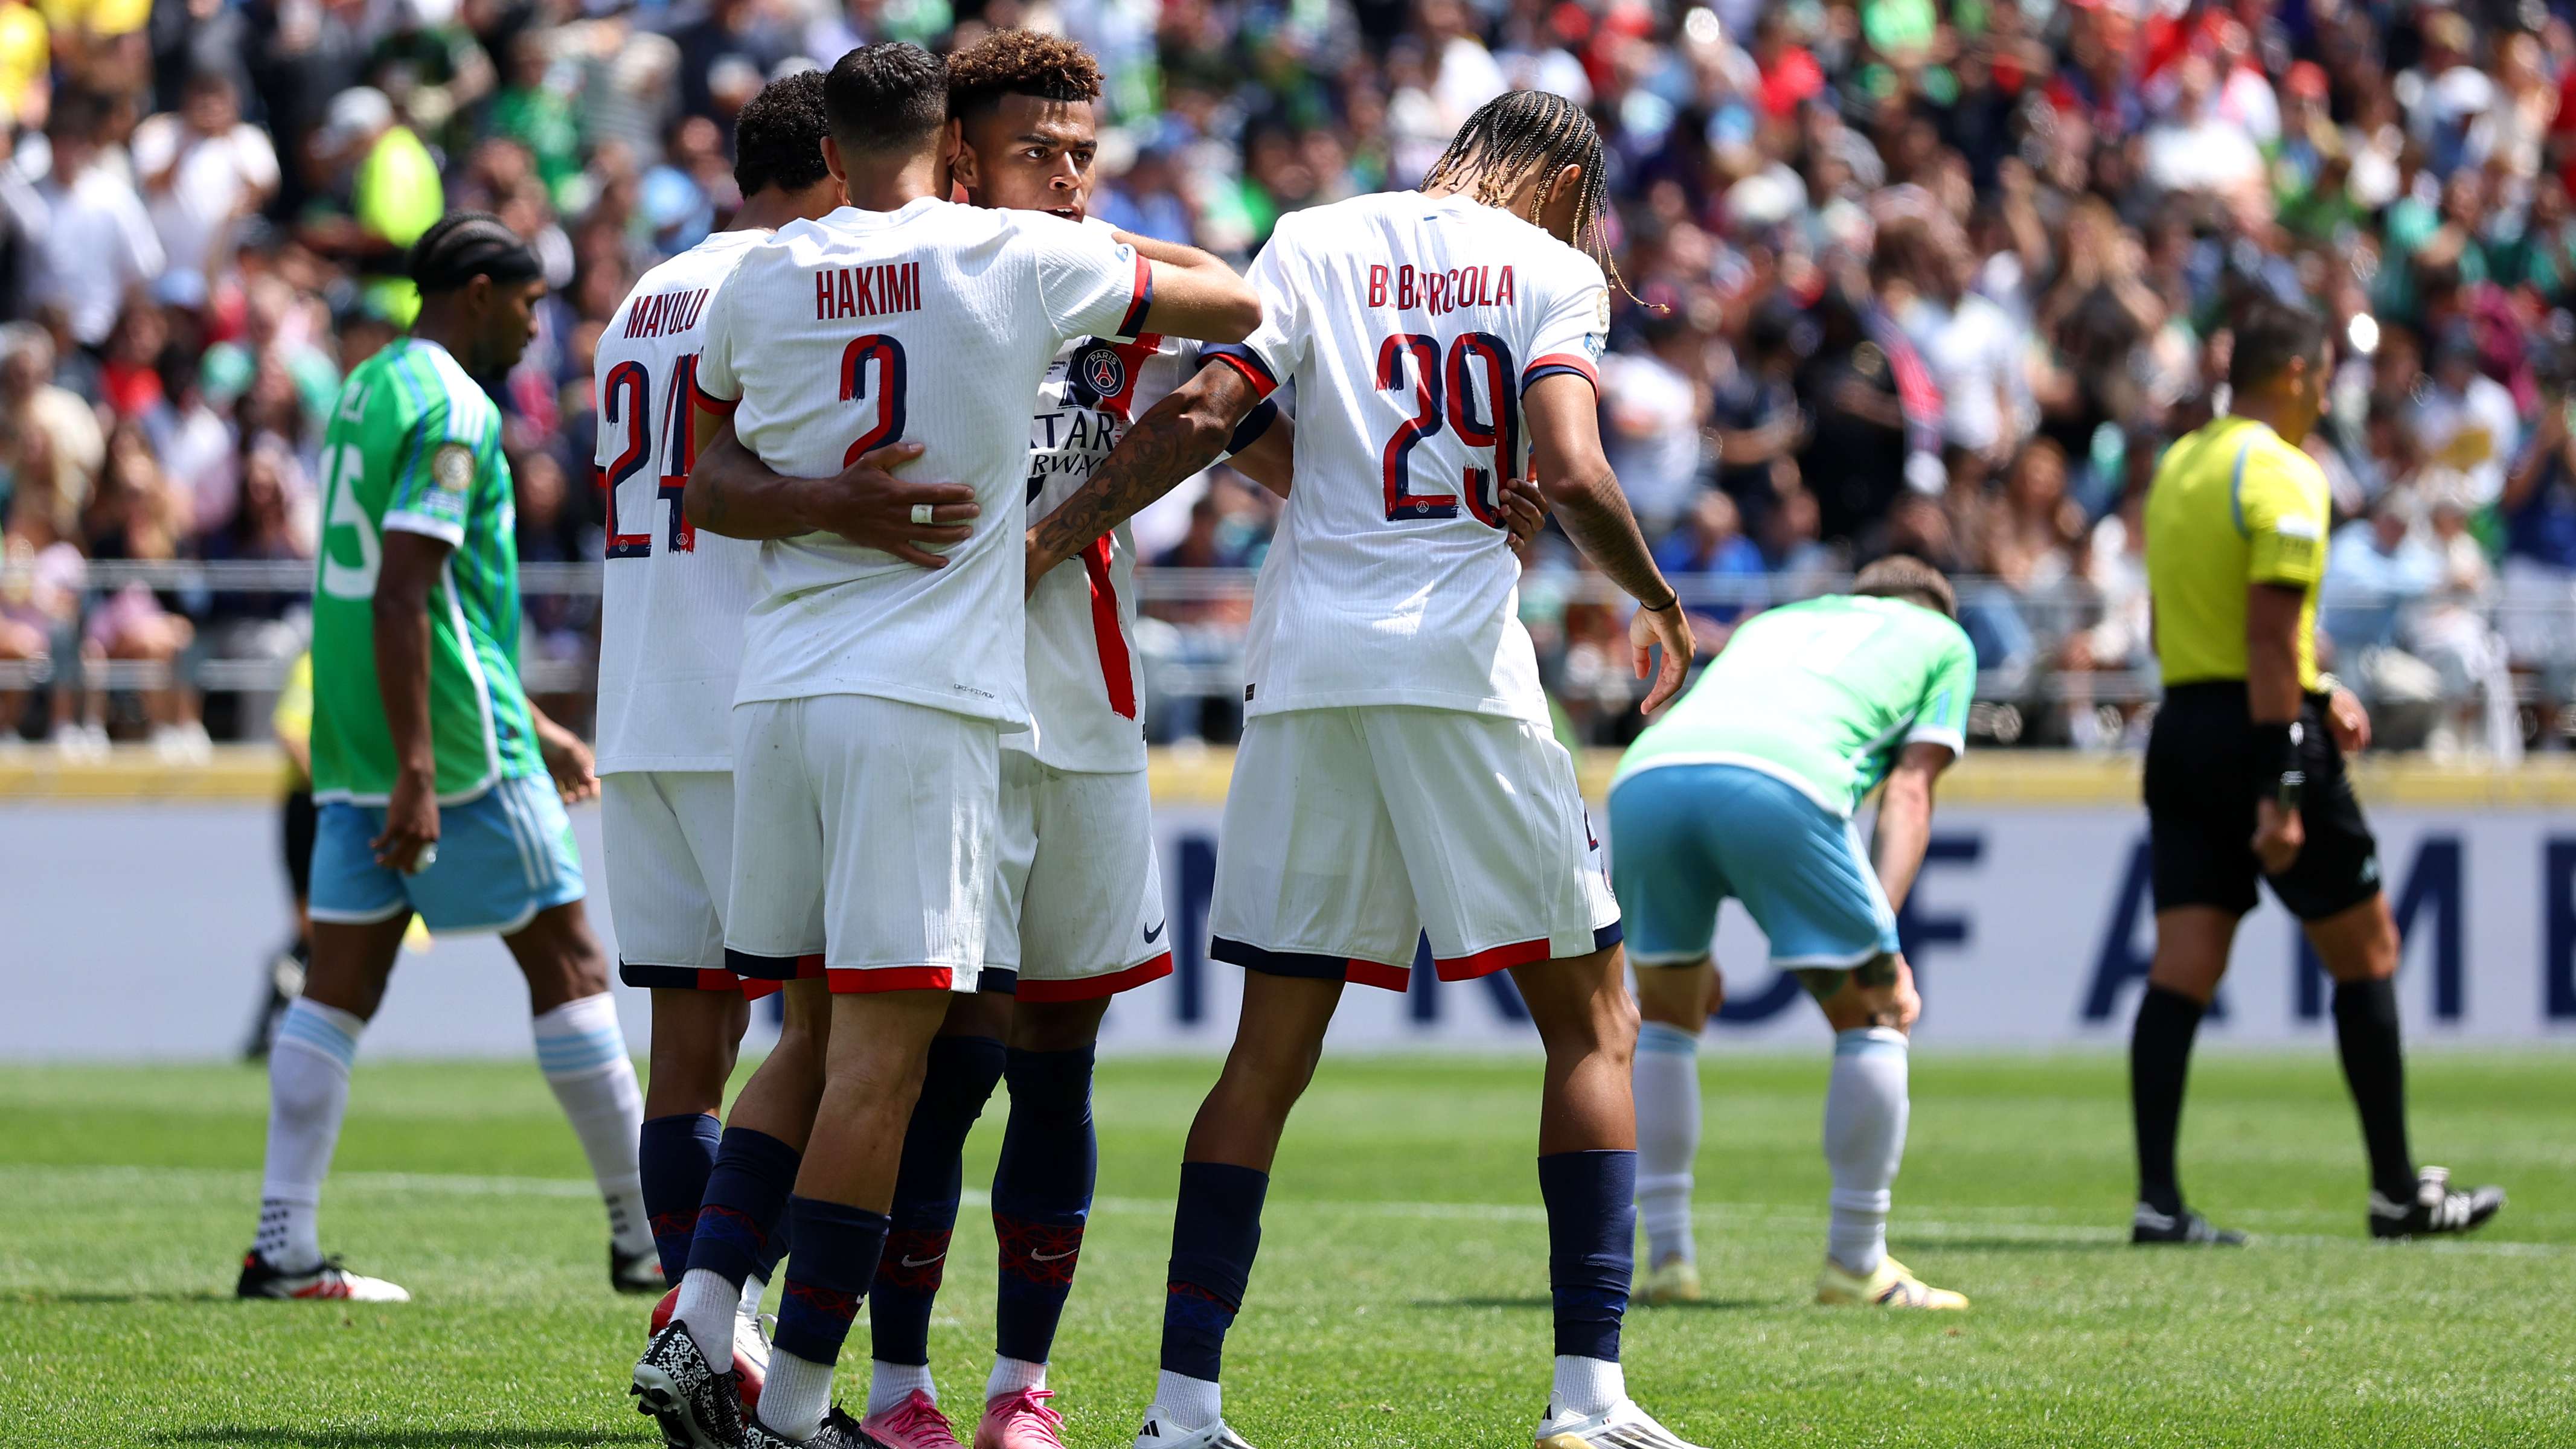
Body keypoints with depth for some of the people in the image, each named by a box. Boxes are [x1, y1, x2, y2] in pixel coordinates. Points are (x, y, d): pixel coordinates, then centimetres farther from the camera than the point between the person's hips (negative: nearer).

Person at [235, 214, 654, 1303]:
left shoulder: (367, 391, 18)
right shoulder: (452, 410, -12)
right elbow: (402, 597, -21)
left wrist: (534, 727, 32)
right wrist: (417, 775, -25)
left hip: (353, 754, 9)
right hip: (452, 738, -9)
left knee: (341, 983, 4)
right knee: (565, 960, 1)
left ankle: (282, 1245, -2)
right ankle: (647, 1238, 5)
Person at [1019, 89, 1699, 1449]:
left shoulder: (1316, 241, 10)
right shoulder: (1551, 271, 4)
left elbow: (1199, 416, -3)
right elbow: (1568, 474, -11)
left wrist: (1045, 540, 2)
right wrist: (1657, 599, 6)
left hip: (1307, 671, 3)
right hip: (1463, 665, -3)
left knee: (1270, 1051, 7)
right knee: (1592, 1022, 7)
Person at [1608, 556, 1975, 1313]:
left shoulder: (1774, 622, 44)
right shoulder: (1943, 639, 32)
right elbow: (1909, 789, 17)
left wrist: (1691, 953, 34)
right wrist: (1884, 940, 5)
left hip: (1646, 774, 4)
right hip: (1780, 783, -4)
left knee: (1666, 1016, 25)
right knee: (1871, 1018, 13)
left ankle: (1667, 1258, 20)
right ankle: (1856, 1265, 16)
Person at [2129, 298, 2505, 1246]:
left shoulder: (2179, 467, 14)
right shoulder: (2281, 474, -12)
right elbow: (2270, 636, -19)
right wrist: (2283, 794, -21)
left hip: (2182, 730, 7)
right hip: (2259, 733, -7)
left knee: (2183, 969, 1)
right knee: (2366, 951, 6)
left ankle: (2158, 1200, -8)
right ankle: (2398, 1192, 11)